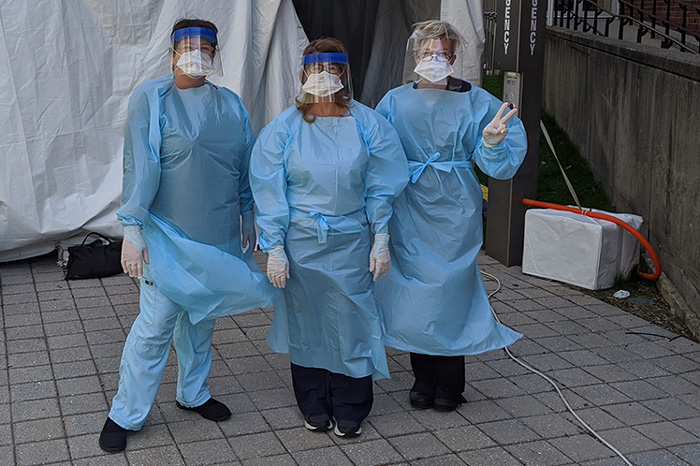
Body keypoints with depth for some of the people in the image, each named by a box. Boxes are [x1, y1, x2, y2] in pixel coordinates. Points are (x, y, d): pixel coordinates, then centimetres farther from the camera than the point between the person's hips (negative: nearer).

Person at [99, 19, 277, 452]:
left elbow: (245, 165, 16)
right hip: (169, 234, -5)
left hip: (219, 235, 5)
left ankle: (194, 393, 33)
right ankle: (125, 415, 7)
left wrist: (247, 217, 17)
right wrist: (133, 229, -14)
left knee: (202, 315, 15)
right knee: (155, 323, -6)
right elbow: (140, 166, -11)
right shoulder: (152, 99, -7)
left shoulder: (230, 104, 7)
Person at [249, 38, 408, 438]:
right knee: (306, 321, 9)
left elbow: (381, 188, 4)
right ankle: (314, 408, 26)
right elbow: (270, 193, -1)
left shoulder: (368, 125, 0)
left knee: (350, 321, 3)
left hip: (351, 240, 0)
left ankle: (350, 412, 20)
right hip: (300, 242, 0)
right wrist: (274, 249, -5)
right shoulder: (284, 128, -1)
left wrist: (381, 242, 1)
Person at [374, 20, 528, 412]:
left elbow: (498, 165, -5)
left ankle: (449, 384, 17)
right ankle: (424, 380, 23)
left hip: (455, 212, -2)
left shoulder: (475, 101, -3)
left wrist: (491, 141, -25)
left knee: (451, 291, 1)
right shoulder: (395, 102, 2)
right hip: (409, 211, 2)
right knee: (413, 293, 6)